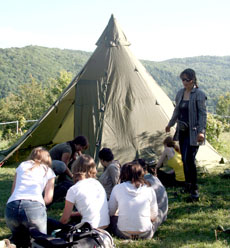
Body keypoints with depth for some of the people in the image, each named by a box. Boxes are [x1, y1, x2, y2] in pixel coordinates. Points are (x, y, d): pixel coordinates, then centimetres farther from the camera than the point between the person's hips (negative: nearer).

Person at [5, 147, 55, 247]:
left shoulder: (21, 165, 28)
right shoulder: (48, 171, 21)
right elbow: (48, 198, 15)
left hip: (11, 207, 3)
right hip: (34, 207, -3)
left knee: (18, 239, 24)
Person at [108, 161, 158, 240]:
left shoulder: (117, 188, -2)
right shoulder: (149, 189, 0)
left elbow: (110, 212, 7)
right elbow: (154, 216, 8)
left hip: (123, 234, -2)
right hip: (145, 235, 2)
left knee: (112, 218, 29)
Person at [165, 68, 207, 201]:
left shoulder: (199, 94, -11)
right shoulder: (180, 93, 10)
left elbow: (203, 114, -15)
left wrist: (201, 131, -24)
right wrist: (170, 124, 32)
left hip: (193, 133, -7)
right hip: (182, 131, 7)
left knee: (189, 159, -13)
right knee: (184, 159, 12)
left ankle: (194, 190, -6)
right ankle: (188, 185, 28)